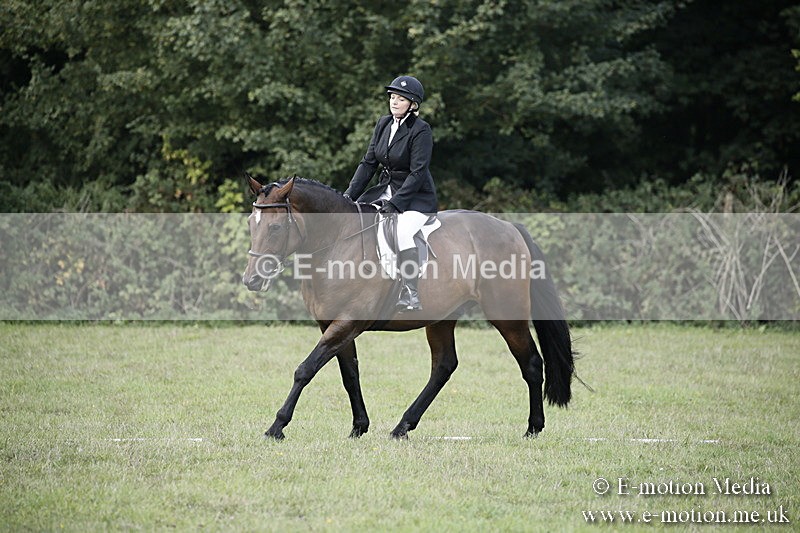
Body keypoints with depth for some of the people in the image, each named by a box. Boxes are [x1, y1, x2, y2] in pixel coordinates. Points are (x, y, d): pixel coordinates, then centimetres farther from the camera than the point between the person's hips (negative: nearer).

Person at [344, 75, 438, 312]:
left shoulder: (421, 130, -15)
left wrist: (394, 203, -25)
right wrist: (350, 194, -1)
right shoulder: (383, 124, 6)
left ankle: (411, 295, -33)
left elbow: (418, 173, -19)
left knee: (403, 231, -34)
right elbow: (368, 162, 9)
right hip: (386, 190, 8)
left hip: (416, 197, -8)